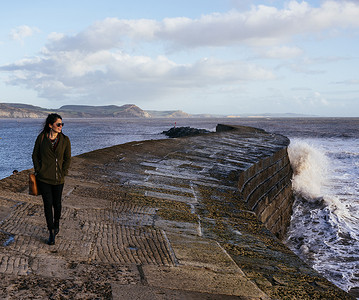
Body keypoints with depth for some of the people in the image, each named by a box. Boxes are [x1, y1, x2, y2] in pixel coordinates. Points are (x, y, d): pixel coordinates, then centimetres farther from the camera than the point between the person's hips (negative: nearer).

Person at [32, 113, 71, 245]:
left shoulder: (65, 140, -3)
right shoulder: (41, 138, -4)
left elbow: (67, 159, 4)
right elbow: (35, 155, 5)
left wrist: (63, 173, -3)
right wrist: (38, 170, -2)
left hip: (58, 179, 1)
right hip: (43, 177, -1)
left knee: (57, 203, 12)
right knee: (47, 203, -2)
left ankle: (56, 223, 40)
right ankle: (51, 233, 7)